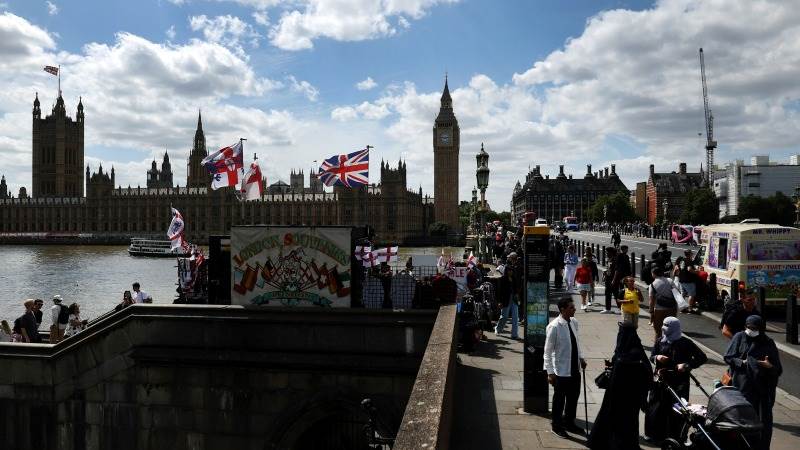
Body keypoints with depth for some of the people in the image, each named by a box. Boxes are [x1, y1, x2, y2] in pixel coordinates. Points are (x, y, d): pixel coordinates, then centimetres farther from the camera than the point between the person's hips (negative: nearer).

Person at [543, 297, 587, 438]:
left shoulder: (574, 322, 0)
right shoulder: (554, 326, -21)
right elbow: (548, 351, -16)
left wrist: (581, 358, 7)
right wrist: (550, 372, -16)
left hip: (575, 369, 7)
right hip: (561, 371, -7)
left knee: (573, 397, 20)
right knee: (559, 399, 10)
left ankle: (569, 422, 41)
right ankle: (557, 425, 30)